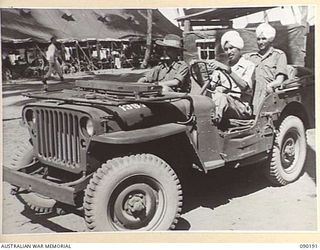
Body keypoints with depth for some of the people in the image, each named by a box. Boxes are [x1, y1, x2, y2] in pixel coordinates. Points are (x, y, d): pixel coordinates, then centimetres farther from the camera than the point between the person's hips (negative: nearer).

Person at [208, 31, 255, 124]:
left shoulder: (248, 66, 7)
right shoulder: (221, 67, 26)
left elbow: (245, 86, -15)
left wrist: (228, 70, -25)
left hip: (241, 107, -6)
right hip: (222, 103, 6)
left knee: (220, 97, -37)